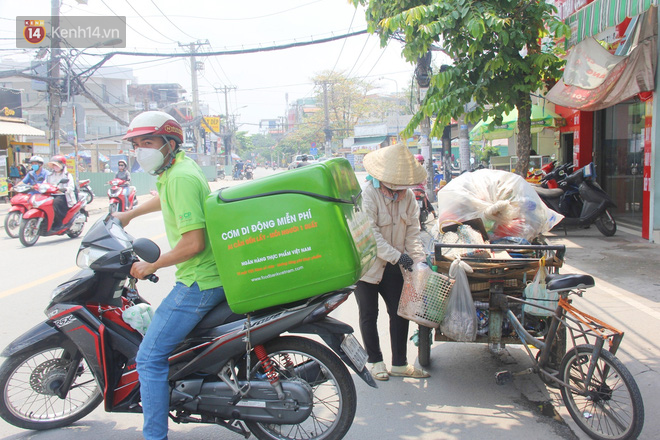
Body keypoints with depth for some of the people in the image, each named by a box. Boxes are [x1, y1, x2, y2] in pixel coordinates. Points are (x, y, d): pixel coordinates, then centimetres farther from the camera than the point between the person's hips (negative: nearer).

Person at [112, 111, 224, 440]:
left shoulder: (181, 178, -20)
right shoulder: (179, 168, 11)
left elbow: (193, 243, -25)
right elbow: (166, 199, 36)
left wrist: (151, 266, -13)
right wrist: (130, 214, 46)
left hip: (199, 282, -11)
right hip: (214, 276, 11)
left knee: (150, 358, -7)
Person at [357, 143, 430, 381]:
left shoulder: (408, 196, 3)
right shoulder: (368, 195, -18)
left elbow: (413, 233, 2)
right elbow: (370, 234, -25)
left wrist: (419, 260, -12)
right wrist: (397, 255, -27)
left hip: (393, 267, 6)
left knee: (400, 313, 7)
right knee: (369, 314, 7)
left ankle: (399, 363, 21)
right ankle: (375, 361, 23)